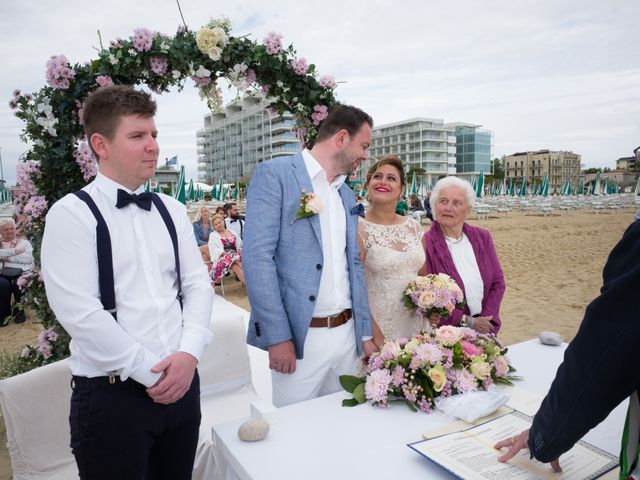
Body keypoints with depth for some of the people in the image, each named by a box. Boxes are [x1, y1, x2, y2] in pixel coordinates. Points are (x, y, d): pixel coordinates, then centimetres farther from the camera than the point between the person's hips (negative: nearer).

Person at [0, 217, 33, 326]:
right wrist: (14, 251, -10)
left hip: (22, 272, -1)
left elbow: (29, 258, -1)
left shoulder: (24, 242, 18)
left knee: (19, 283, -33)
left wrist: (9, 258, -5)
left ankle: (19, 311, -8)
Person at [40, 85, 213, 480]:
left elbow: (198, 286, 5)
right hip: (111, 394, -4)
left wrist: (189, 354, -10)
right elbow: (78, 311, -15)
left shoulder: (173, 211, 8)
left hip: (181, 382, 5)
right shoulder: (71, 214, -7)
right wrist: (150, 372, -13)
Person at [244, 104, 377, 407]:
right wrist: (277, 337, -16)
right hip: (299, 337, -6)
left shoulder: (347, 195, 15)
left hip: (348, 335, 7)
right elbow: (257, 256, -14)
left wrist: (366, 334, 14)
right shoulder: (275, 174, -7)